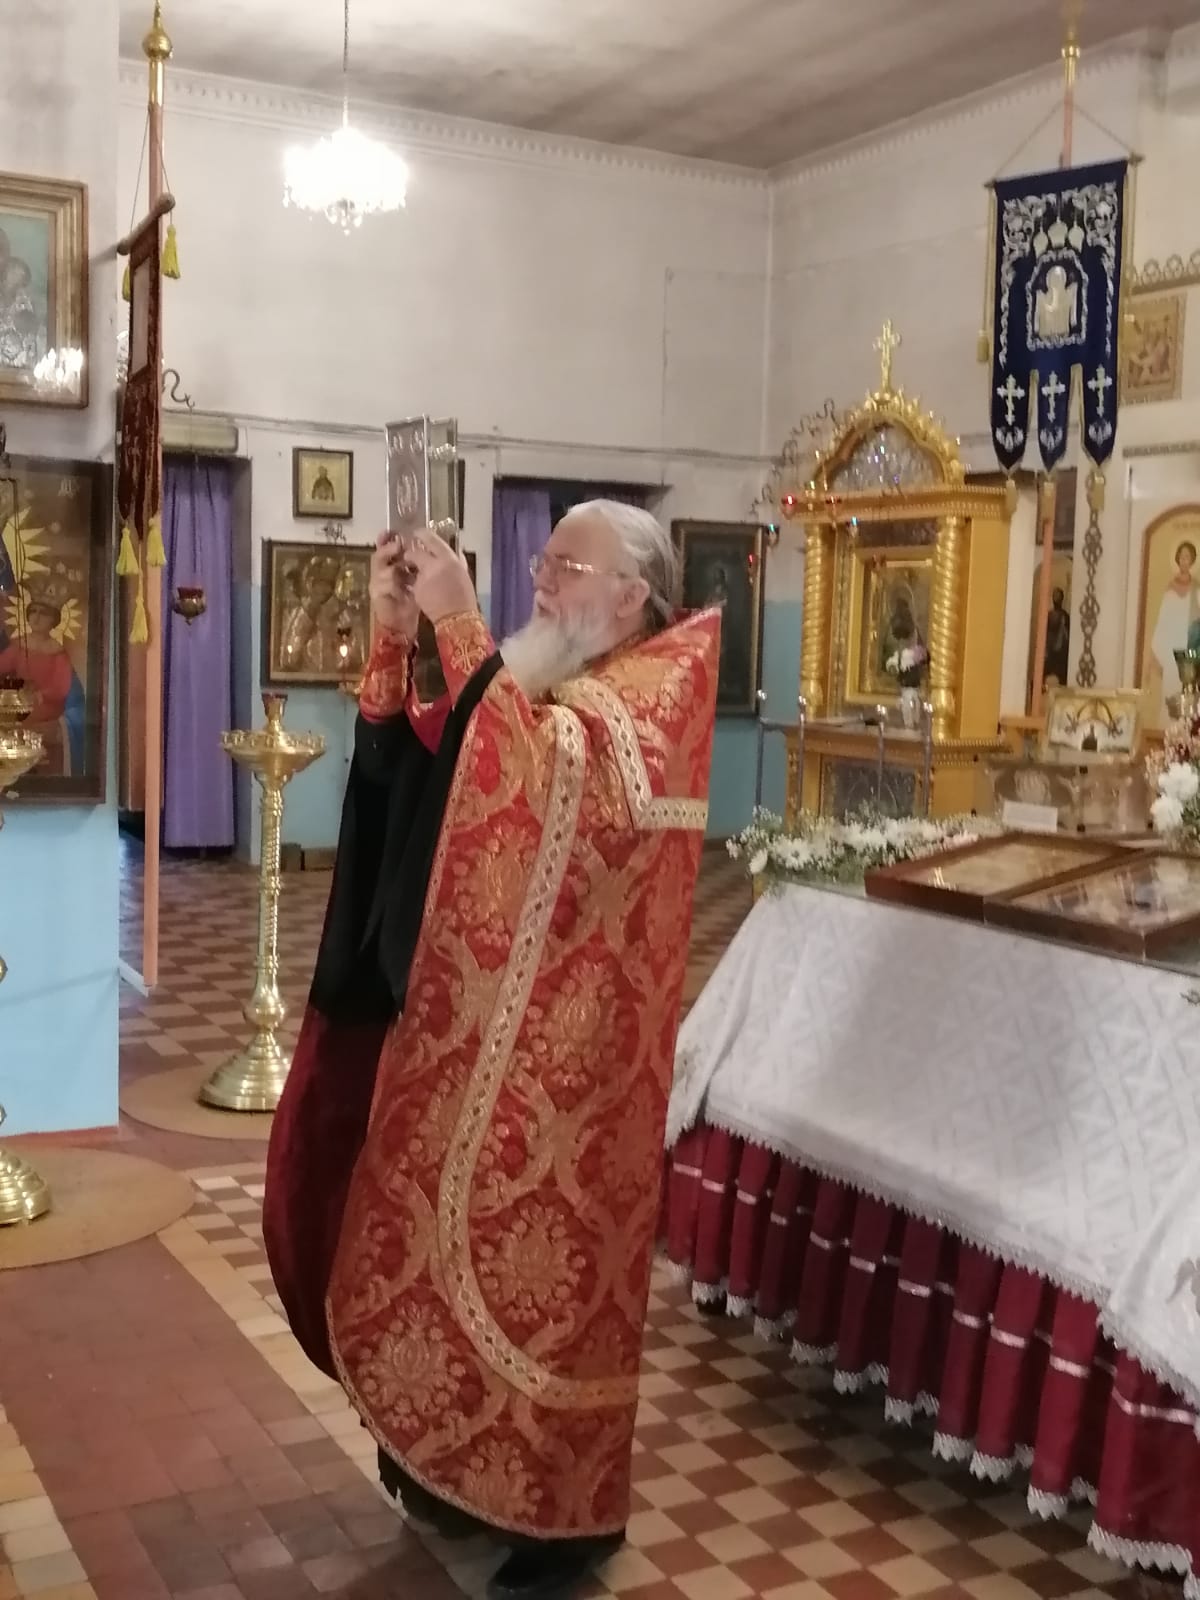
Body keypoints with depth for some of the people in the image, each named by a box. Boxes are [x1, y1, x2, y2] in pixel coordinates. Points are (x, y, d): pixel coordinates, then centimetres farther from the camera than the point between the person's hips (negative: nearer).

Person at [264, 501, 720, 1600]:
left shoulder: (656, 693, -11)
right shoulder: (543, 679, 12)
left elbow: (544, 768, -32)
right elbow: (398, 763, 5)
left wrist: (459, 624, -29)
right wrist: (395, 633, -6)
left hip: (561, 1035, -8)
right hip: (478, 1016, 8)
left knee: (537, 1253, 1)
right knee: (457, 1238, 15)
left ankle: (567, 1508, 19)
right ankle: (480, 1468, 33)